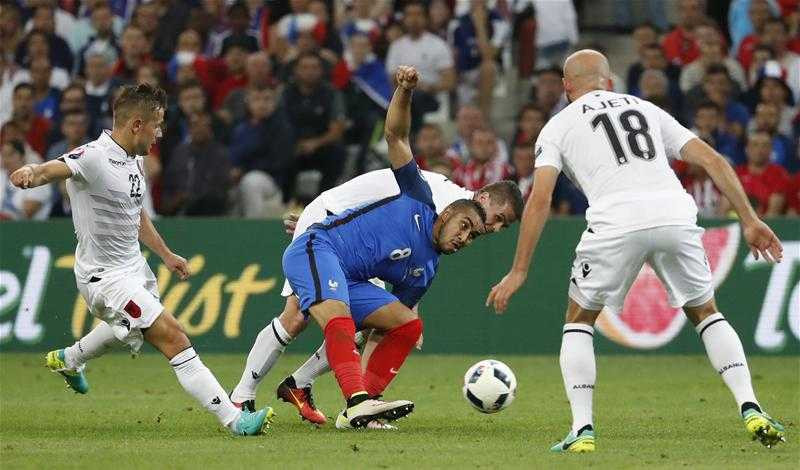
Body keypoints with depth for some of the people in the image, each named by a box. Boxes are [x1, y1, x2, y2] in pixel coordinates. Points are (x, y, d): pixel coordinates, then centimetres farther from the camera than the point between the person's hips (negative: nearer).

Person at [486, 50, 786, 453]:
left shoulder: (558, 126, 18)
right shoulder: (645, 109, 28)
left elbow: (539, 200, 5)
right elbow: (712, 161, 18)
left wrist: (518, 272, 7)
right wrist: (749, 219, 18)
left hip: (616, 224, -3)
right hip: (675, 215, 3)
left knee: (579, 319, 20)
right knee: (706, 313, 23)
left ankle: (582, 429, 7)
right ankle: (751, 411, 7)